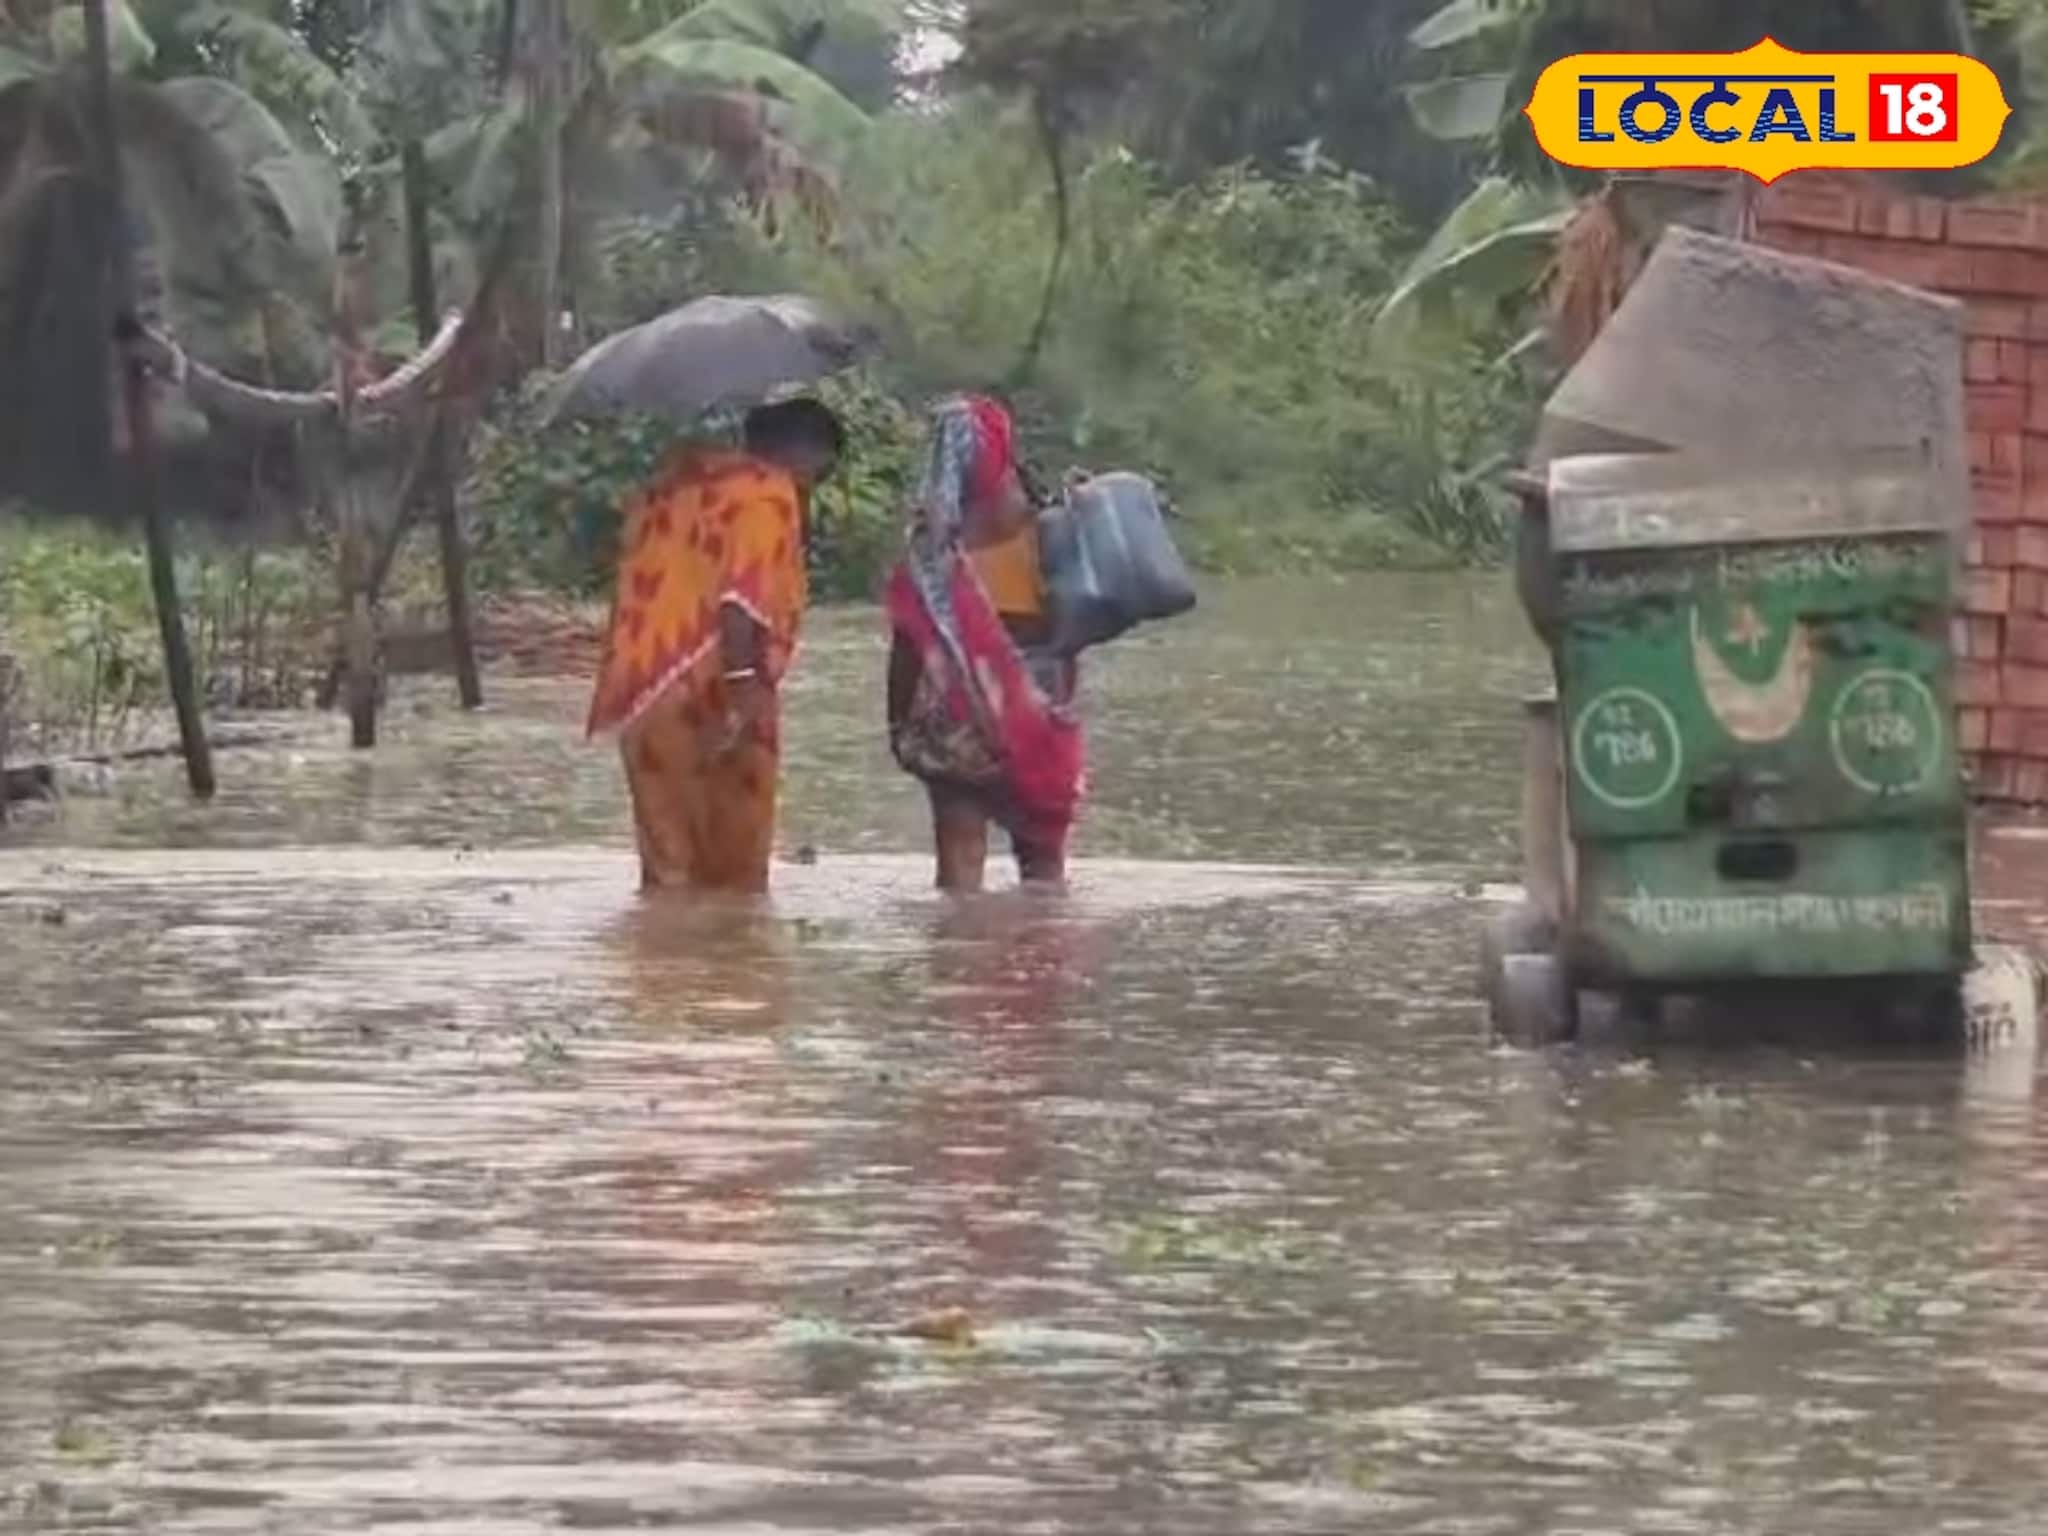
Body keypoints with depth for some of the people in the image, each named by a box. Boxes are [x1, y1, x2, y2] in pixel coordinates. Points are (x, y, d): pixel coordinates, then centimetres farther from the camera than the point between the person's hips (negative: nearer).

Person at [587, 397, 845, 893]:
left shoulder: (672, 485, 21)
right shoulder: (768, 491, -5)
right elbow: (745, 595, -18)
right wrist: (743, 685, -26)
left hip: (643, 699, 8)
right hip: (708, 697, -8)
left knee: (668, 871, 9)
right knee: (734, 876, -1)